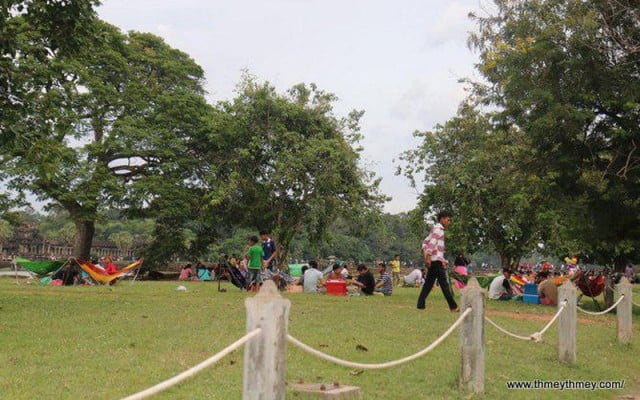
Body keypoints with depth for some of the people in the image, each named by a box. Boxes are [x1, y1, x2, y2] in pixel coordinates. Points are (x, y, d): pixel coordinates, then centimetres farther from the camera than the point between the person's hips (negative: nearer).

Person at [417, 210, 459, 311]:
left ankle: (420, 305, 6)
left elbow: (425, 242, 24)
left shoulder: (436, 229, 21)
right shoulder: (439, 229, -9)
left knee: (428, 284, 8)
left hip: (432, 261, 10)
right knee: (444, 284, -6)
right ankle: (453, 306, -2)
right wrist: (428, 257, -29)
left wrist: (425, 256, 19)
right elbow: (432, 242, -22)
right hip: (437, 260, -10)